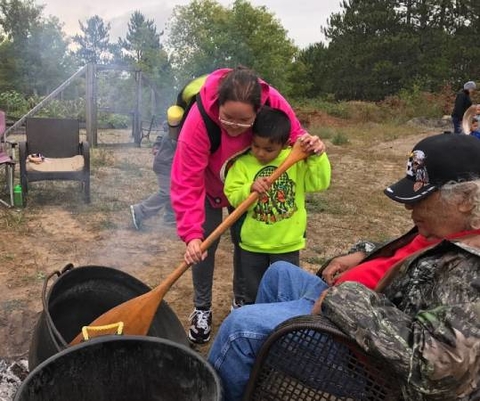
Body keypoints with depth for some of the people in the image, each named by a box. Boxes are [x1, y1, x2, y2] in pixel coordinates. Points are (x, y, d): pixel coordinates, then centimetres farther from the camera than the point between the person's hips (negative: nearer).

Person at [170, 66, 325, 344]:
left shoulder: (273, 102, -34)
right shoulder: (199, 118, -41)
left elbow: (294, 136, -17)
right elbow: (187, 183, -40)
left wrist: (310, 144, -42)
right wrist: (192, 234, -49)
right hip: (209, 186, -2)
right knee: (205, 244, -2)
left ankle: (242, 302, 33)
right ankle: (202, 309, 20)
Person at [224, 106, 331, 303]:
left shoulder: (297, 160, -7)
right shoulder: (243, 163, -9)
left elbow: (320, 182, -12)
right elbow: (233, 197, -13)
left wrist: (316, 155, -24)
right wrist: (250, 189, -32)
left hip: (287, 243, 0)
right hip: (252, 244, 1)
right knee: (252, 294, 19)